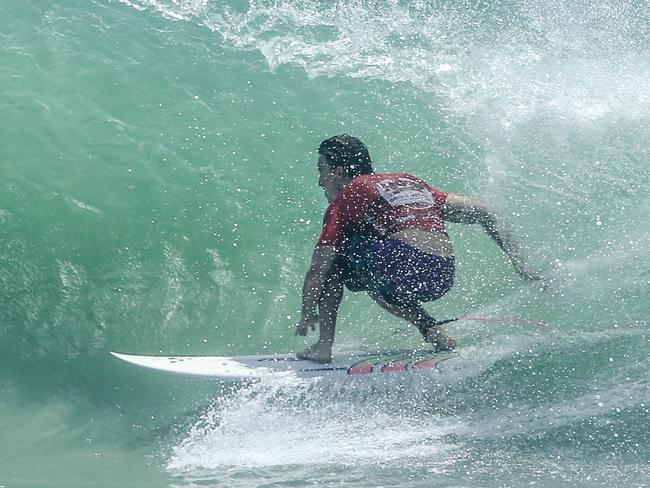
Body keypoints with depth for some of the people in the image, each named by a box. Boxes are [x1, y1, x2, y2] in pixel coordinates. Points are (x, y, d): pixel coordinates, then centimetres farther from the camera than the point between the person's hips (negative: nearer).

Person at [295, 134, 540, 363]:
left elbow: (318, 268, 10)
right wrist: (515, 257, 19)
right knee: (372, 279, 32)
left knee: (332, 259, 18)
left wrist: (307, 315, 24)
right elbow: (478, 211, 21)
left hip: (401, 264, -6)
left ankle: (324, 345, 8)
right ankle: (431, 329, 16)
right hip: (442, 279, 6)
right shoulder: (408, 181, 29)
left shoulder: (348, 195, 13)